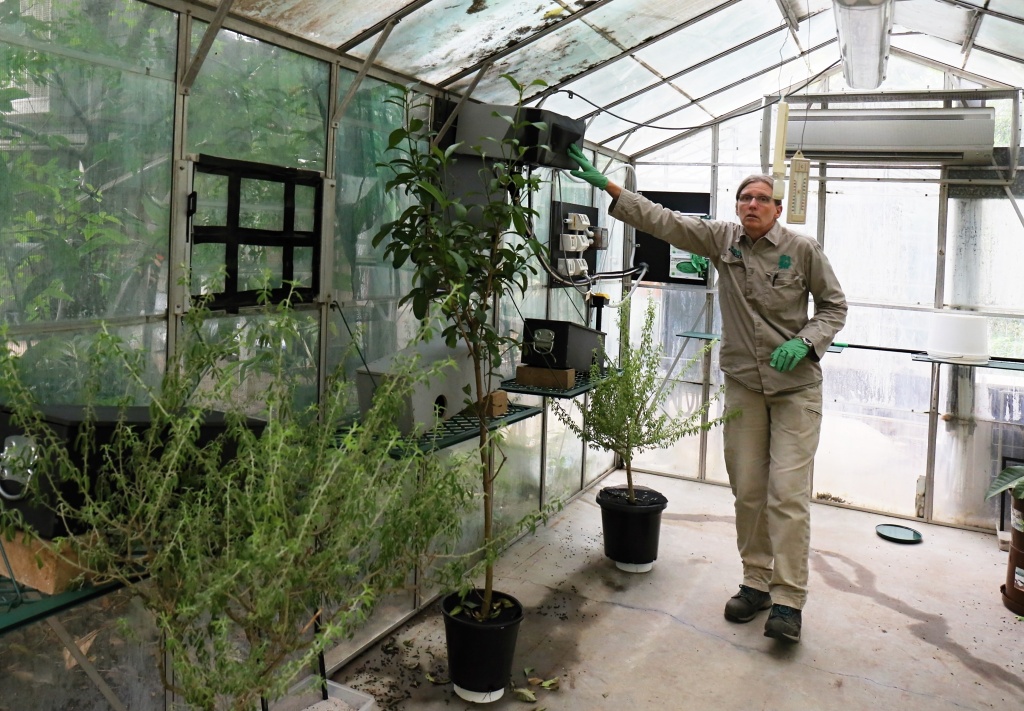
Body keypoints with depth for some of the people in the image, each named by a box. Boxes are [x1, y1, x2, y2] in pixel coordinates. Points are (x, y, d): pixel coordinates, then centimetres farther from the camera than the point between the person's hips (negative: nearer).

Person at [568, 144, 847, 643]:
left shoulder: (803, 249, -3)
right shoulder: (722, 238, 3)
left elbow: (834, 305, 5)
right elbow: (662, 221, -3)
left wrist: (805, 342, -14)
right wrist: (606, 186, -11)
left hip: (796, 385, -3)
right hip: (743, 382, 3)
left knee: (788, 492, -7)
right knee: (747, 490, 9)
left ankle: (788, 600, 1)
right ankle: (756, 582, 23)